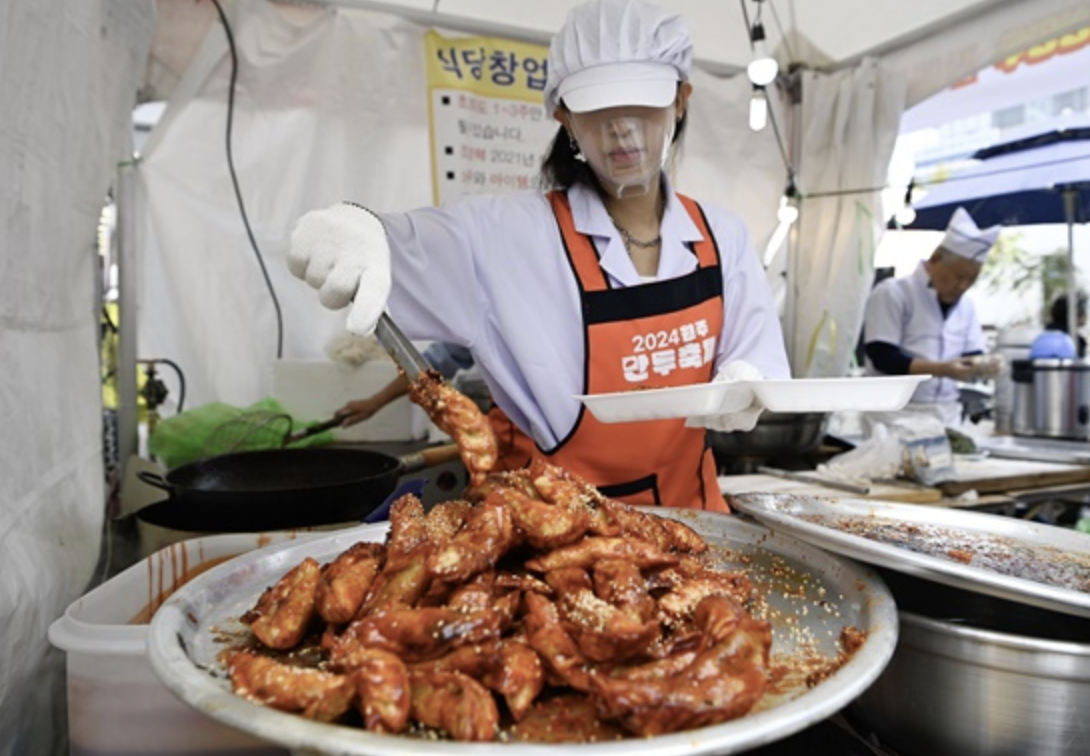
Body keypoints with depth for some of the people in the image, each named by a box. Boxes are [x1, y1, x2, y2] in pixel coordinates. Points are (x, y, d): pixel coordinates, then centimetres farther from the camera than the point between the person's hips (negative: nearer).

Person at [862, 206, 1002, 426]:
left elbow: (971, 355, 11)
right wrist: (940, 369, -24)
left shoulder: (966, 306, 11)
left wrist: (979, 366, -12)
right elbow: (883, 357, -17)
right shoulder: (892, 293, -9)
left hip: (947, 414, 6)